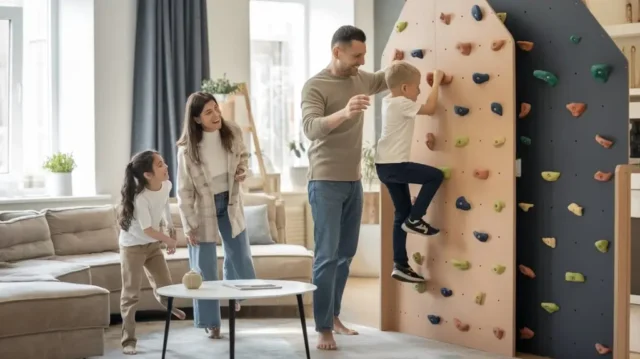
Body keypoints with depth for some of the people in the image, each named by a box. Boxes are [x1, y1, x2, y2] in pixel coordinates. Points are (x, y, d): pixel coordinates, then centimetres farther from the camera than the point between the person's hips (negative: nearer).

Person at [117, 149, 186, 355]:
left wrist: (170, 227, 15)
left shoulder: (166, 185, -11)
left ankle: (167, 304, 44)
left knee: (165, 286, 9)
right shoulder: (140, 197, -32)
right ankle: (129, 340, 5)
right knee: (131, 294, -2)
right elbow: (147, 229, -24)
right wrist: (169, 240, -12)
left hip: (153, 244, 6)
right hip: (133, 246, -6)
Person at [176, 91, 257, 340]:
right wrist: (189, 225, -16)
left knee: (241, 257, 15)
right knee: (205, 269, 2)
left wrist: (242, 170, -12)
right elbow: (184, 191, -15)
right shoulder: (187, 149, -22)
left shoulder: (233, 132, -12)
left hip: (230, 203, 4)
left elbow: (243, 155, 10)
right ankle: (211, 322, 15)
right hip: (203, 208, -4)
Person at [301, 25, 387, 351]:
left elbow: (385, 80, 29)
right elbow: (310, 128, -26)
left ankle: (333, 316, 24)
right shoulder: (315, 86, -12)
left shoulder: (360, 79, 9)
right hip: (326, 182, -7)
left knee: (346, 254, 12)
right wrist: (344, 112, -42)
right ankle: (323, 329, -6)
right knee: (327, 256, -9)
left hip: (353, 181, 7)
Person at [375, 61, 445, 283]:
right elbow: (430, 109, -16)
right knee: (436, 176, -5)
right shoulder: (402, 104, -16)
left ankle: (400, 266, 13)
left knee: (401, 214, 12)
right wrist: (436, 83, -6)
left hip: (386, 165, 10)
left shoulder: (388, 101, 11)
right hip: (394, 165, -10)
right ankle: (414, 219, 2)